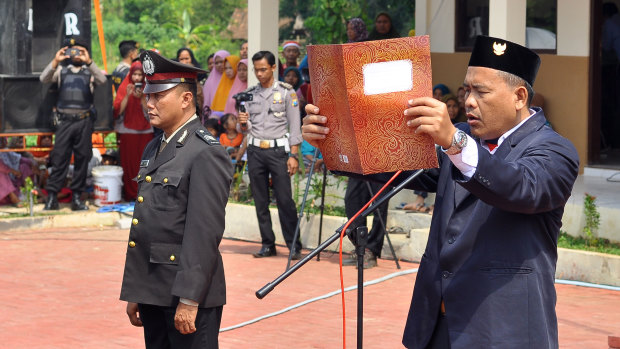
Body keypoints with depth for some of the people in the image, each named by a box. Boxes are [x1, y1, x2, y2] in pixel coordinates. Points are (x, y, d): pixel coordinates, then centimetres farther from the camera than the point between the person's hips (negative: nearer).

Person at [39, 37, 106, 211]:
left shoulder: (90, 71, 9)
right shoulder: (61, 69, 11)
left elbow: (102, 80, -12)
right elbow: (44, 79, -4)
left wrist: (88, 62, -25)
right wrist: (55, 62, -21)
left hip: (84, 120, 0)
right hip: (65, 120, 0)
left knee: (82, 158, 2)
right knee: (59, 157, -3)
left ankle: (77, 196, 9)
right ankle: (52, 196, -2)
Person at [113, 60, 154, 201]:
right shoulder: (124, 88, 2)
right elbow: (118, 110, -7)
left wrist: (141, 97, -15)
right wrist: (127, 96, -19)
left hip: (145, 131, 1)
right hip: (128, 130, -1)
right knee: (129, 162, -3)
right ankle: (130, 194, 1)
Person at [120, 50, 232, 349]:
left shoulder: (206, 154, -12)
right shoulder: (153, 150, 16)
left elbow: (205, 234, -18)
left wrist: (189, 301, -21)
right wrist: (134, 293, 17)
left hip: (189, 291, -8)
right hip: (153, 293, 9)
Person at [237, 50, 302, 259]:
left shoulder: (286, 92, 2)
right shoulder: (249, 94, 12)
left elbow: (294, 126, 0)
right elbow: (244, 130, 13)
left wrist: (293, 155, -8)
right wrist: (243, 124, -11)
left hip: (278, 150, -4)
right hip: (255, 150, 4)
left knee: (285, 199, -9)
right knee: (260, 201, 4)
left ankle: (294, 245, -5)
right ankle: (268, 244, 10)